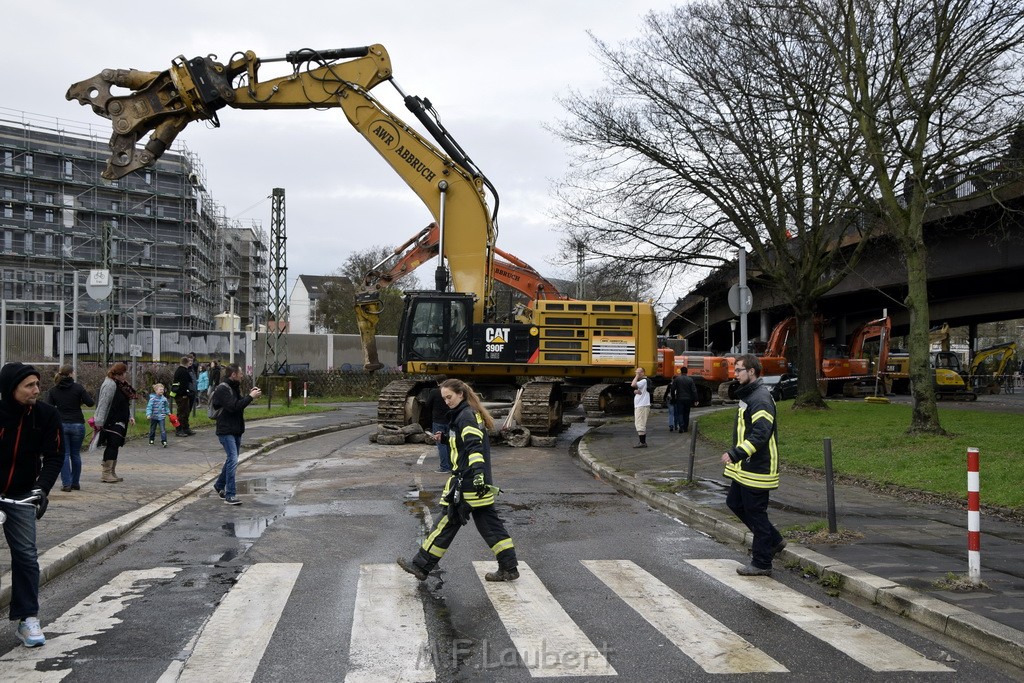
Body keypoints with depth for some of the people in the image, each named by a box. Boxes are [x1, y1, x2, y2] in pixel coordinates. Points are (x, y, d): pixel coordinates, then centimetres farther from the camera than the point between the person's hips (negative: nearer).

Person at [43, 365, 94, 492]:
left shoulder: (53, 390, 1)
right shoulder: (78, 387, -6)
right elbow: (90, 403, -8)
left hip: (61, 425, 1)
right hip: (77, 424, -1)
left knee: (64, 454, 4)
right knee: (75, 454, 11)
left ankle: (66, 484, -1)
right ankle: (75, 483, 17)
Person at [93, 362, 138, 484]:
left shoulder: (122, 385, 16)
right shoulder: (109, 385, -16)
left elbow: (126, 404, 24)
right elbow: (103, 404, -21)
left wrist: (130, 416, 15)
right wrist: (99, 422, -24)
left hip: (119, 422, 10)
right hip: (111, 423, -10)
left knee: (114, 446, 13)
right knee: (112, 445, -11)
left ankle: (112, 473, 19)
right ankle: (106, 474, -9)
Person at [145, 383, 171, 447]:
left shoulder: (164, 399, 2)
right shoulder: (153, 398, -11)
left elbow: (166, 406, 18)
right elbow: (149, 406, -14)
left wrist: (168, 412, 17)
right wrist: (148, 414, -23)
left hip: (161, 417, 2)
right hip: (154, 417, -2)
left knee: (163, 429, -10)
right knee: (152, 429, 14)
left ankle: (164, 441, -13)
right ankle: (151, 440, 32)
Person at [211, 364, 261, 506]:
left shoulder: (235, 387, 14)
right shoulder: (223, 389, -16)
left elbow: (239, 403, 17)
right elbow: (233, 407, -26)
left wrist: (250, 395, 2)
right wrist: (250, 397, -23)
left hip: (236, 430, 10)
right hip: (226, 431, -10)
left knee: (231, 459, 18)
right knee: (232, 460, -14)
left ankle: (219, 485, 36)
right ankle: (230, 495, -13)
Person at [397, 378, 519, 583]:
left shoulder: (466, 415, -13)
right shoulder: (471, 414, 18)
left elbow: (474, 445, -27)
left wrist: (477, 470, -38)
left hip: (468, 483, -10)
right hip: (479, 482, 10)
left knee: (447, 522, -2)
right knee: (488, 523, 11)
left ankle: (421, 566, 7)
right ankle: (509, 568, 11)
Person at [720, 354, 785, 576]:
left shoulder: (760, 399, -19)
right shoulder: (748, 395, 14)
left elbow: (760, 435, -28)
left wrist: (735, 454, -32)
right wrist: (735, 455, 22)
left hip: (757, 468, -11)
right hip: (745, 467, 11)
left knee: (756, 512, -2)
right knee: (735, 502, 17)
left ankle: (762, 563, 9)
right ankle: (774, 541, 27)